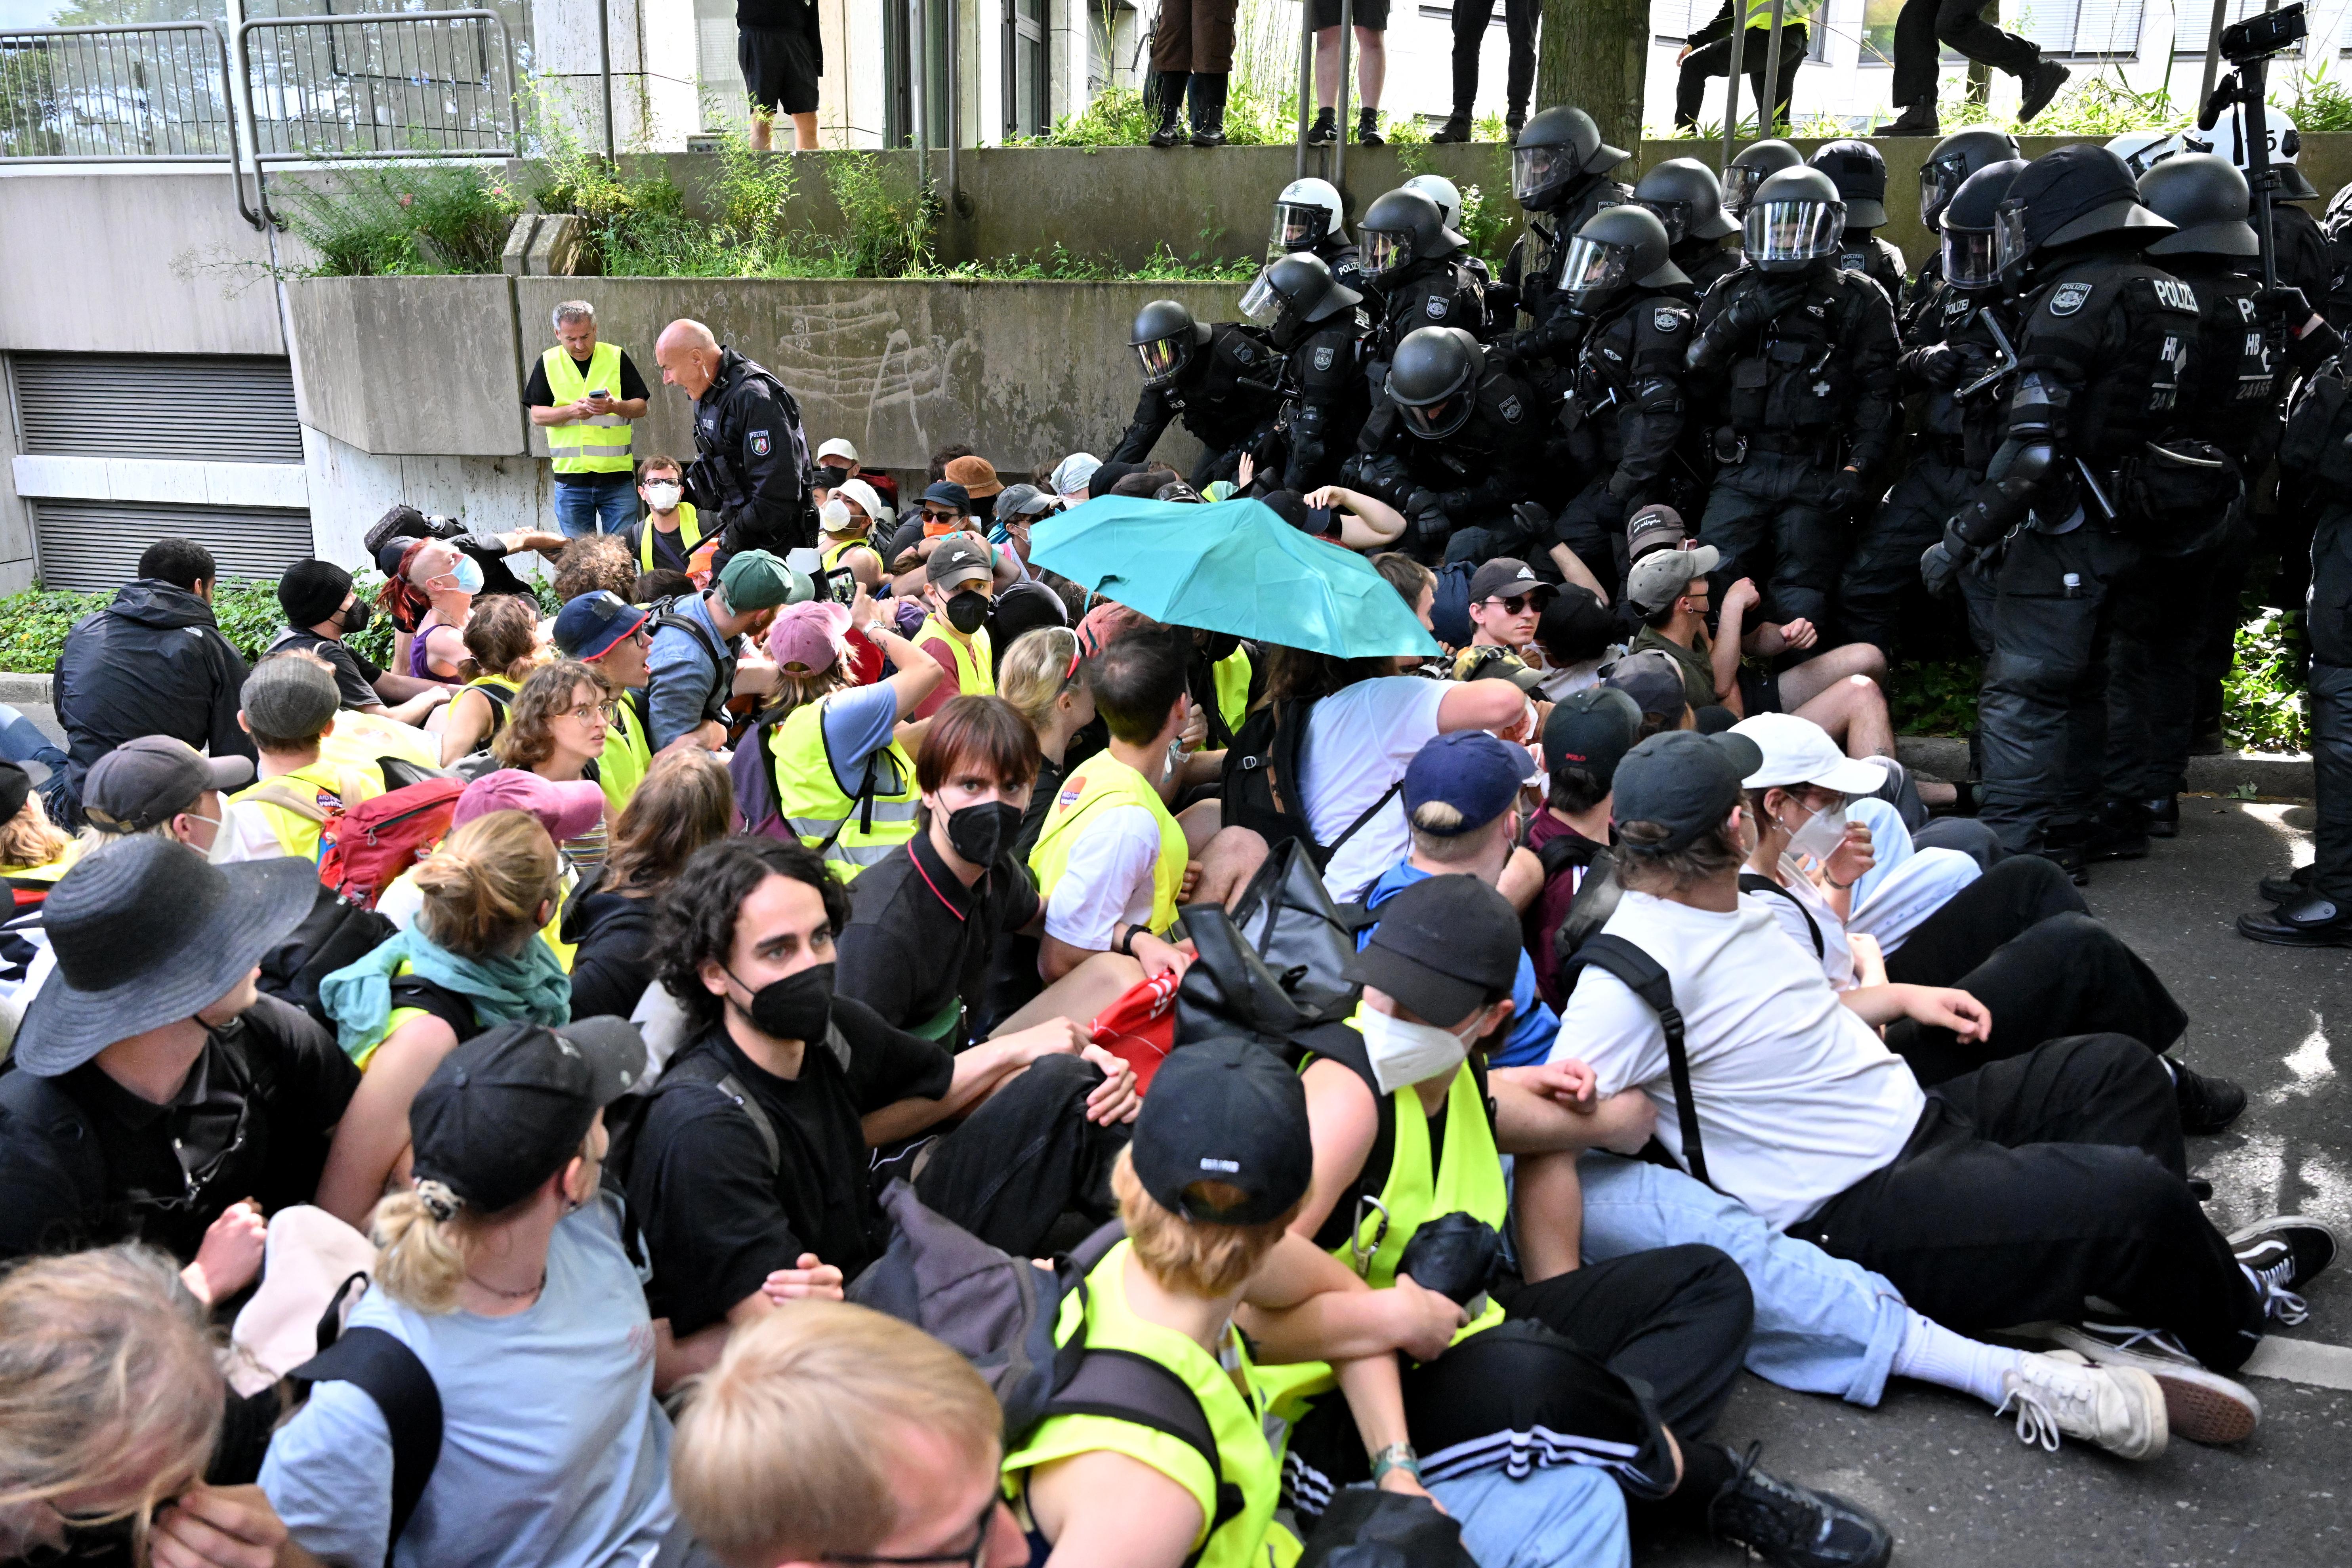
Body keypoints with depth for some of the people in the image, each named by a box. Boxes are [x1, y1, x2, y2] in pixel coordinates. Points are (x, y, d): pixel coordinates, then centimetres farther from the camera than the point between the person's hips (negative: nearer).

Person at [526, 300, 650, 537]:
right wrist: (571, 411, -16)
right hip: (570, 478, 1)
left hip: (617, 477, -1)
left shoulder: (616, 357, 3)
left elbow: (641, 408, 2)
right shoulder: (548, 362, 5)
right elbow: (537, 415, 3)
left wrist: (616, 406, -19)